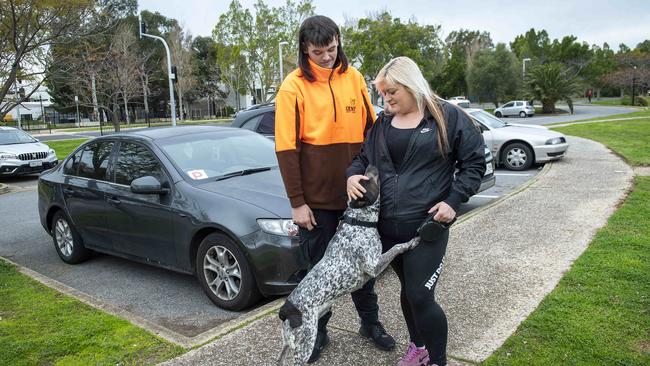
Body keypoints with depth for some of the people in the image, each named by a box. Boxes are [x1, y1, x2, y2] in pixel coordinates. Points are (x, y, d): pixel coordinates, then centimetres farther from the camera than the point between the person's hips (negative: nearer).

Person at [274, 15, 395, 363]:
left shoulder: (353, 77, 3)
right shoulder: (293, 86, -8)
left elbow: (370, 129, 10)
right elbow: (286, 148, -10)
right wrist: (297, 202, -12)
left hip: (356, 191, 3)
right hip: (316, 197, -3)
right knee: (320, 266, 10)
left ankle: (370, 322, 36)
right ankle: (317, 331, 29)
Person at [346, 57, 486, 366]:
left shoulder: (448, 116, -4)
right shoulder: (383, 122, 10)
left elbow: (475, 163, -1)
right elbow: (364, 156, 18)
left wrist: (454, 200, -12)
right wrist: (353, 175, -4)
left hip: (427, 225, -5)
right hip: (387, 226, 5)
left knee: (420, 296, -6)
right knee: (408, 289, 18)